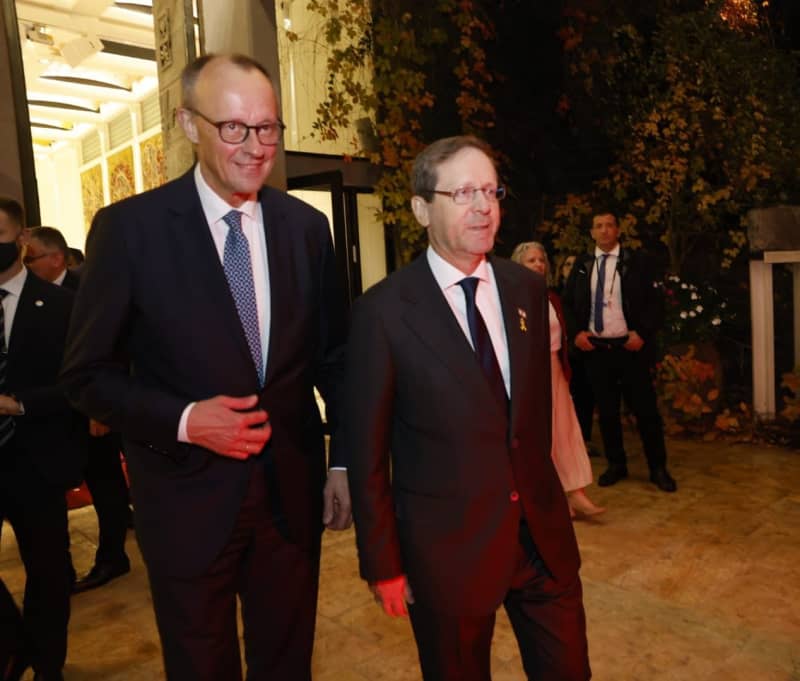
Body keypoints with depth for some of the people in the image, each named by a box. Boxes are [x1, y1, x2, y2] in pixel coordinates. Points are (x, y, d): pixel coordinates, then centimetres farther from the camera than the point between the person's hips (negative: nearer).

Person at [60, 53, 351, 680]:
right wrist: (184, 419, -19)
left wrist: (345, 462, 5)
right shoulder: (129, 228, -10)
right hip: (188, 498, -2)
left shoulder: (306, 226, -1)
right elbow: (87, 372, -5)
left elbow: (334, 357, 6)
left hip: (293, 492, 3)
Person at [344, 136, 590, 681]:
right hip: (448, 547, -4)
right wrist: (383, 564, -5)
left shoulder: (528, 290, 1)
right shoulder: (384, 310, -14)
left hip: (544, 535, 4)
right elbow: (366, 449, -9)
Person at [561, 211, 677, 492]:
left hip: (630, 347, -2)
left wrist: (642, 333, -15)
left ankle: (658, 468, 16)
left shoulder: (638, 262, 1)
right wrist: (575, 333, -4)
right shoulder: (582, 265, 9)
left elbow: (655, 302, -2)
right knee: (607, 410, 10)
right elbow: (568, 304, 12)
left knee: (645, 409, 2)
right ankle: (616, 465, 24)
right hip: (595, 348, 3)